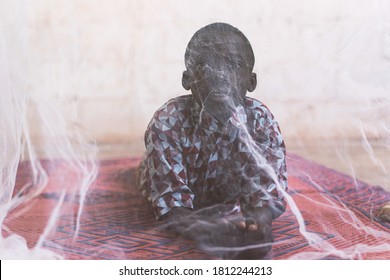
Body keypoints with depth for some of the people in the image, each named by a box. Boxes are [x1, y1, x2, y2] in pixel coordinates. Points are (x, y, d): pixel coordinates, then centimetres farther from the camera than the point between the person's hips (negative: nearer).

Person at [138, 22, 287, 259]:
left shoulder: (262, 121, -23)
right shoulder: (167, 123, -31)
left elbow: (267, 192, -26)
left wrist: (258, 222, -52)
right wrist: (212, 233, -54)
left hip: (228, 206, 2)